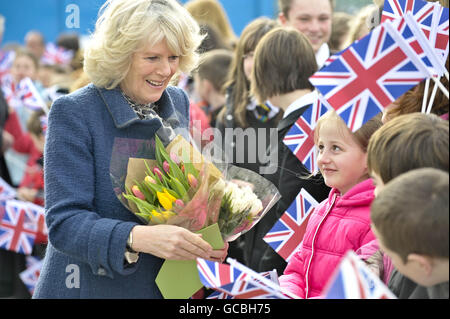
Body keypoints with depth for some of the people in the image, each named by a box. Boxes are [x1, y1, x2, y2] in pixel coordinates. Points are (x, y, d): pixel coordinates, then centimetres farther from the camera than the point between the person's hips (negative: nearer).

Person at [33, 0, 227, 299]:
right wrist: (139, 238, -38)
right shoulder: (73, 113, -16)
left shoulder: (178, 103, 2)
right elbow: (64, 223, -22)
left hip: (167, 286, 5)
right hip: (92, 288, -5)